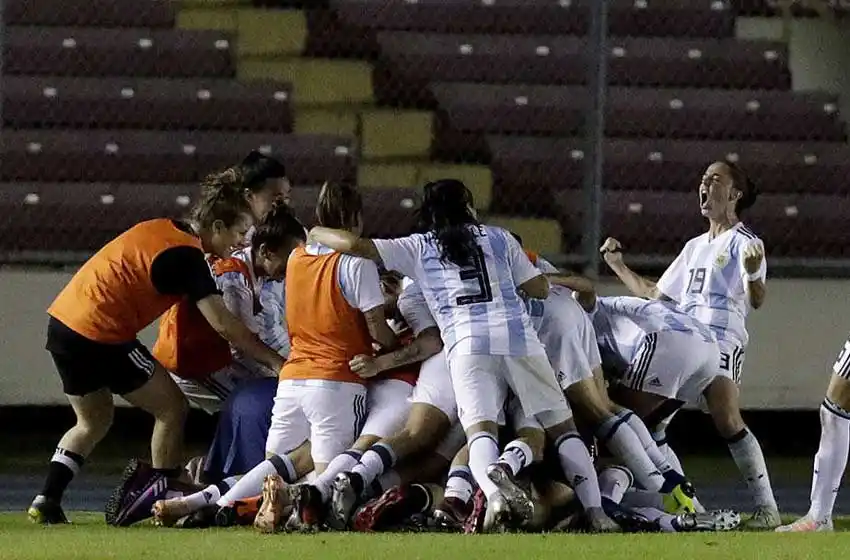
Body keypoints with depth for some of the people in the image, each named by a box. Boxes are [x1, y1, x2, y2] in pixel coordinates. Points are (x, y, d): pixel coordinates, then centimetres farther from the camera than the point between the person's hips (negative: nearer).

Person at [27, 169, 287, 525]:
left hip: (62, 319, 9)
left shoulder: (161, 229, 14)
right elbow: (223, 325, -15)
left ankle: (47, 502, 13)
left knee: (93, 422, 23)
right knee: (171, 408, 5)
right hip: (101, 333, -9)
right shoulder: (186, 255, -12)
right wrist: (275, 361, -8)